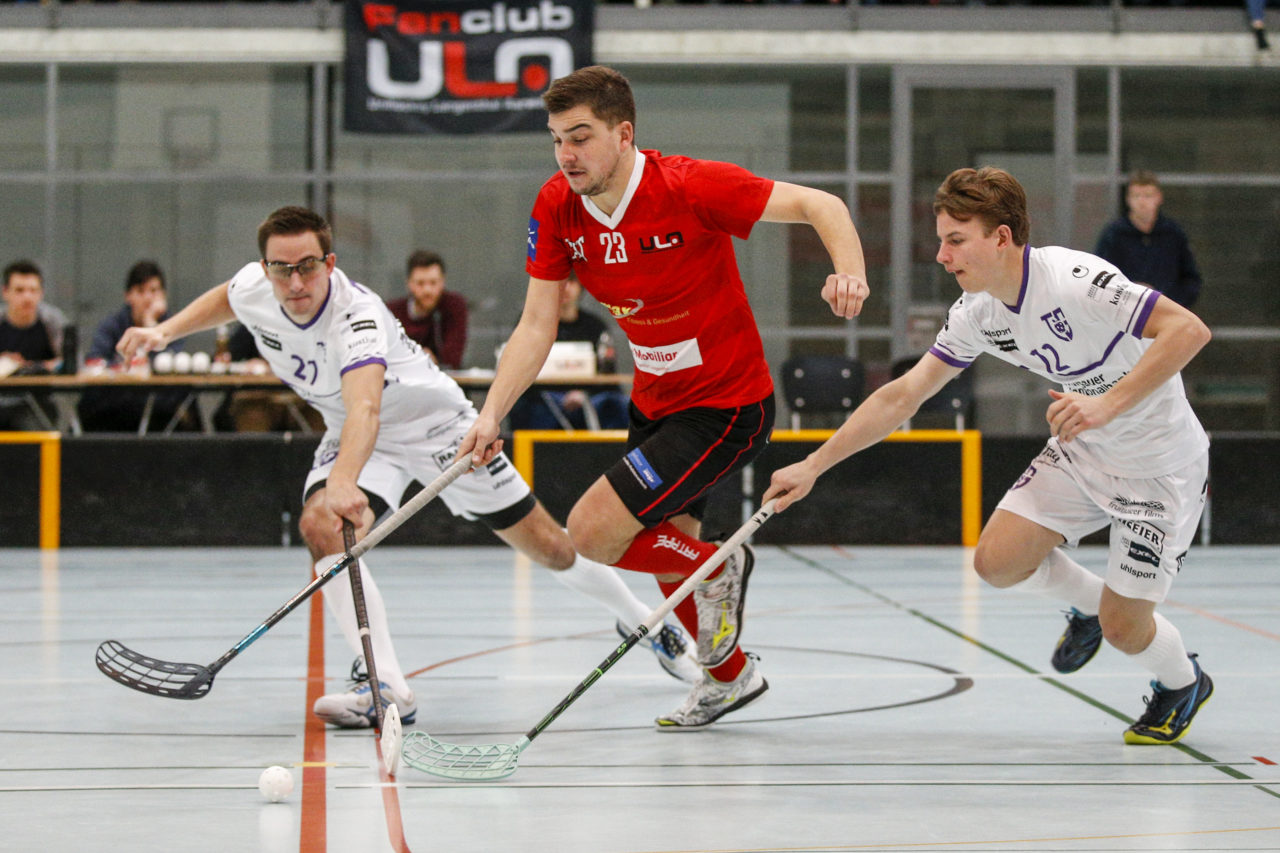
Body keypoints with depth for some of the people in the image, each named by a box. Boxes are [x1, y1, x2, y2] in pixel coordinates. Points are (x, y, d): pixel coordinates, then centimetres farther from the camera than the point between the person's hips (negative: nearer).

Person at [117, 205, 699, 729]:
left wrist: (343, 482, -74)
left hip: (433, 421, -5)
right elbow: (226, 299, 11)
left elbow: (365, 408, -58)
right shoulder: (254, 289, -18)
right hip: (352, 436, 5)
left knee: (547, 546, 2)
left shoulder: (356, 314, -39)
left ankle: (640, 619, 32)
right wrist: (164, 332, -3)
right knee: (319, 525, -27)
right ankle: (387, 687, -30)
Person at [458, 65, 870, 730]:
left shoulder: (691, 187, -24)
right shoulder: (556, 209, -8)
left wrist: (848, 270, -40)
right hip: (654, 402, 7)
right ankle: (729, 677, 46)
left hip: (727, 407, -7)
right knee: (667, 560, 20)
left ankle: (720, 568, 8)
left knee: (592, 532, -18)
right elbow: (536, 328, -6)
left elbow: (819, 205, -20)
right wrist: (492, 415, -19)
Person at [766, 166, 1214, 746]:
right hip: (1082, 452, 7)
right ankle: (1088, 602, 26)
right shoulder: (977, 313, -6)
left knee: (1122, 627, -5)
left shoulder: (1074, 282, -30)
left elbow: (1190, 329, -36)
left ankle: (1183, 685, 30)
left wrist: (1107, 405, -42)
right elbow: (903, 395, 2)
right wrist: (813, 466, 0)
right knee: (997, 561, -5)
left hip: (1160, 465, -7)